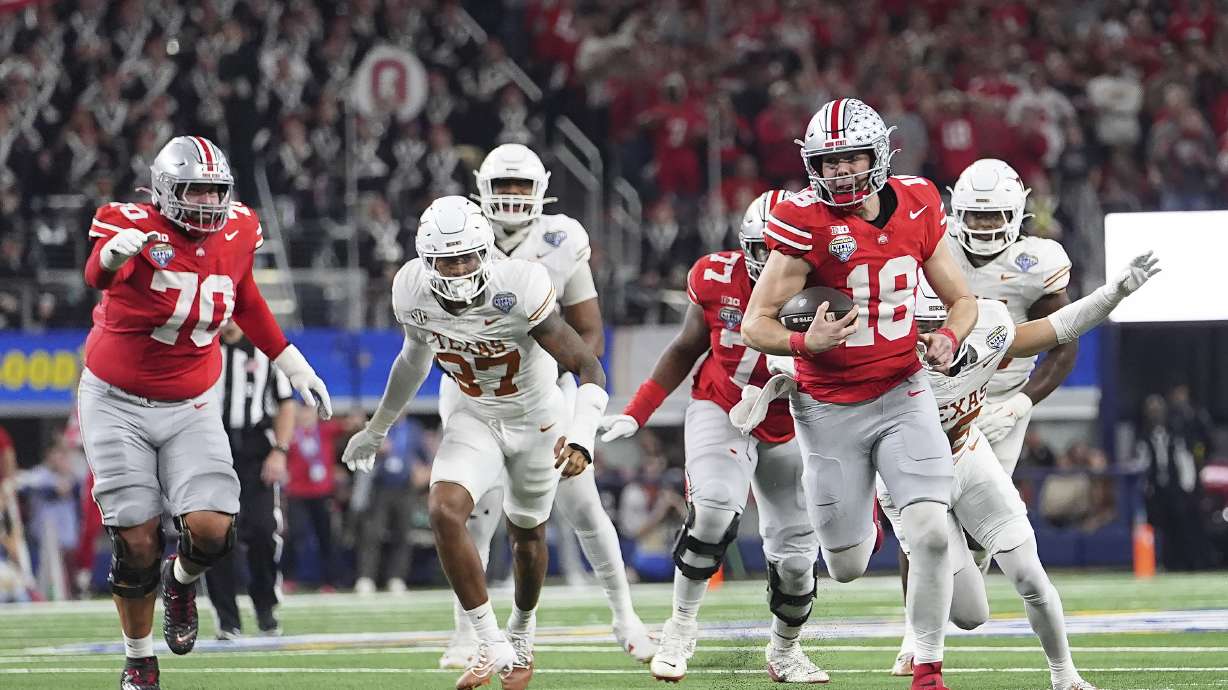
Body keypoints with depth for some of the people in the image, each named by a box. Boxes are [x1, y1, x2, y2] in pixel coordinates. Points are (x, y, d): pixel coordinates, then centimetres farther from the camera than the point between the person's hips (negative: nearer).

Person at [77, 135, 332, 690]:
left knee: (211, 530, -14)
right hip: (118, 404, -3)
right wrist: (114, 253, -65)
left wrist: (291, 364, 19)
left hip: (189, 408, 3)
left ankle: (181, 580, 23)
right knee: (137, 542, -3)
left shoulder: (236, 234, -4)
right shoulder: (137, 227, -20)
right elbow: (97, 277, -42)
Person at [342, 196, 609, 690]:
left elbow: (589, 369, -30)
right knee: (444, 511, -23)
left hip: (535, 418, -3)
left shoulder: (518, 291, -32)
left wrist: (581, 438, -46)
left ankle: (521, 637, 45)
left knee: (526, 534, 16)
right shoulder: (413, 293, -18)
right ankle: (490, 645, -14)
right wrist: (376, 429, 16)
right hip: (474, 418, 3)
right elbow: (414, 360, 6)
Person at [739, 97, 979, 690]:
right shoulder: (805, 222, -15)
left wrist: (949, 339, -13)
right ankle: (860, 508, 44)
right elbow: (755, 326, -13)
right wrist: (805, 344, -33)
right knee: (847, 568, 7)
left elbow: (962, 299, 9)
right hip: (829, 410, -2)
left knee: (931, 535, -17)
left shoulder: (915, 206, -3)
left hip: (902, 395, 2)